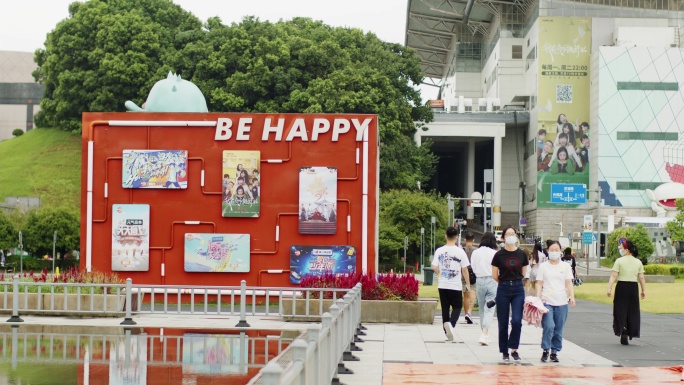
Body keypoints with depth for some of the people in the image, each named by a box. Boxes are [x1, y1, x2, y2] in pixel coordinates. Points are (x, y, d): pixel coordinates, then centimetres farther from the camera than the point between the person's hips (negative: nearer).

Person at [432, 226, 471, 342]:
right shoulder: (460, 251, -8)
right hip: (456, 286, -3)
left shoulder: (439, 251, -1)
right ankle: (451, 324, -20)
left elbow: (434, 267, -1)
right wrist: (468, 284, 7)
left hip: (442, 285, 3)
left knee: (445, 308, 11)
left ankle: (447, 331, 14)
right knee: (457, 307, 6)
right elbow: (465, 270, -5)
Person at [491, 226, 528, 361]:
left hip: (518, 290, 1)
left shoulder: (522, 254, 4)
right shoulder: (499, 255, -3)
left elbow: (523, 273, 14)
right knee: (503, 323, 3)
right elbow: (495, 276, 3)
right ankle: (505, 352, 14)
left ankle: (514, 349, 6)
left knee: (517, 321, -11)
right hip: (503, 289, -1)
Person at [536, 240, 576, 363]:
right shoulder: (543, 266, 8)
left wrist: (572, 296, -8)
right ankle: (545, 350, -4)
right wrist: (538, 298, -5)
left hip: (561, 302, 2)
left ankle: (554, 352, 14)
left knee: (558, 330, 3)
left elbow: (568, 283, 6)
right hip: (547, 302, -2)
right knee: (549, 326, -17)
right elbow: (539, 284, 7)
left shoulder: (565, 266, 11)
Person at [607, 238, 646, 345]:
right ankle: (631, 333, 13)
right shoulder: (638, 262, 6)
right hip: (633, 288, 4)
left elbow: (613, 276, -12)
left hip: (622, 287, -3)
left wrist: (609, 288, -12)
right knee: (632, 311, 10)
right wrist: (643, 290, 11)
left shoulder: (619, 261, -7)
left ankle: (623, 328, -16)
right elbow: (641, 278, 4)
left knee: (620, 309, 5)